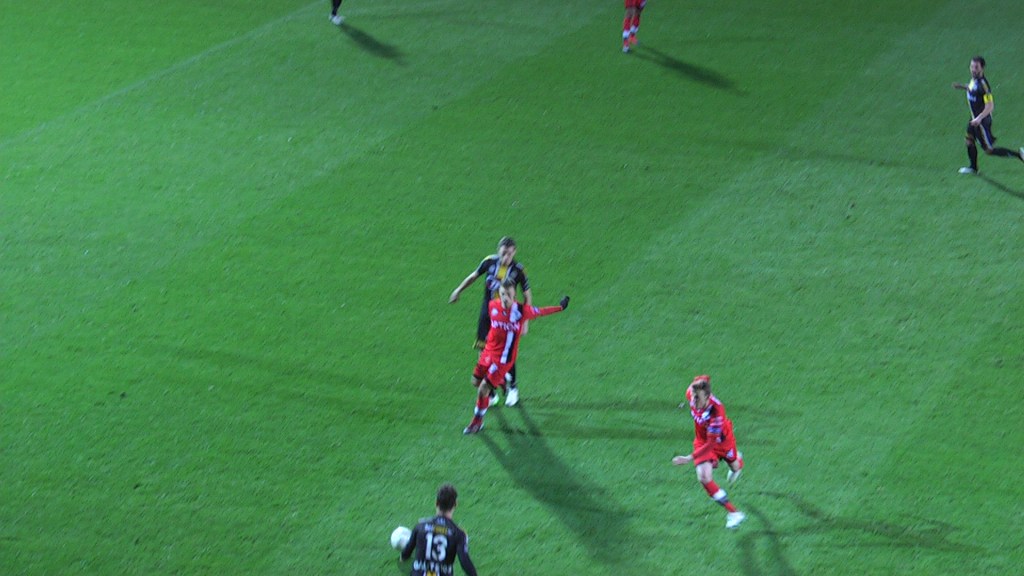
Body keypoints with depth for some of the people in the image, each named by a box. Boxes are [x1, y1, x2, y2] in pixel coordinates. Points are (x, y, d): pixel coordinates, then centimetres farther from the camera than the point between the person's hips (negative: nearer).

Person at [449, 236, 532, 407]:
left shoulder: (518, 270, -13)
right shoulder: (489, 262, -8)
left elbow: (527, 296, -4)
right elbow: (474, 275, 12)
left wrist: (525, 321, -8)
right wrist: (458, 290, 21)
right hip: (487, 313, 3)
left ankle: (512, 388, 21)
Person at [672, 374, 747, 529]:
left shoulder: (716, 411, -42)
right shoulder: (691, 393, -28)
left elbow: (711, 443, -39)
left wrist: (689, 458, -45)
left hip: (721, 440, -4)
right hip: (702, 440, 4)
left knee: (735, 467, 26)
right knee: (704, 479, -13)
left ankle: (737, 460, 68)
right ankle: (733, 513, -3)